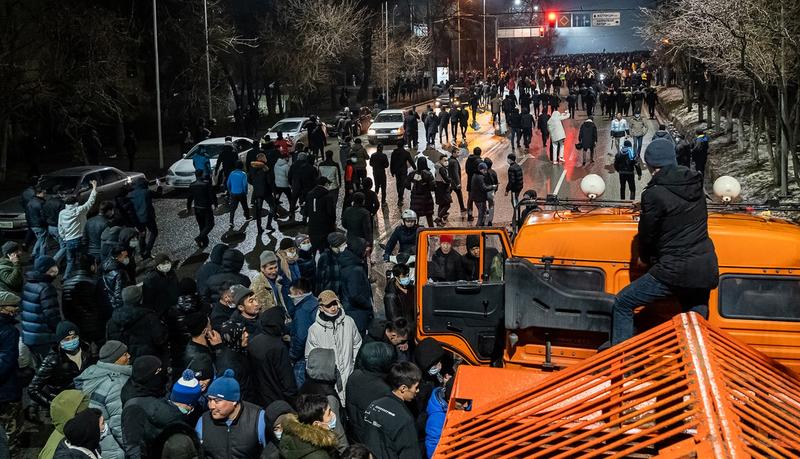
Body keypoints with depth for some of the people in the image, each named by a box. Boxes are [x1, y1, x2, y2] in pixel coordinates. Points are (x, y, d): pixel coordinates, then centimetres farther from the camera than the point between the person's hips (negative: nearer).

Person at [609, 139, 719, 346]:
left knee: (623, 303, 7)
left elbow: (646, 235, -4)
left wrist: (648, 259, 16)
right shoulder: (695, 184, 6)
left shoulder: (654, 194, -14)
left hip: (675, 271, -7)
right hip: (706, 270, 7)